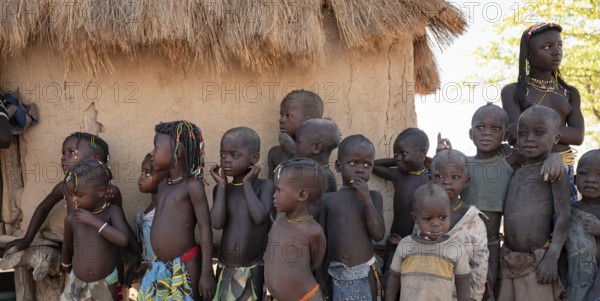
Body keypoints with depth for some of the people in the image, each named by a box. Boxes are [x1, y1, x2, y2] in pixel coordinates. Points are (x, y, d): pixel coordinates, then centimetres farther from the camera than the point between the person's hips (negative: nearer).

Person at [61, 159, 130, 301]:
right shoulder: (72, 218, -9)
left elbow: (123, 239, -32)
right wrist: (66, 265, 26)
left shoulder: (113, 212, -16)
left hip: (105, 282, -2)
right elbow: (67, 245, 9)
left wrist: (93, 221, -29)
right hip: (77, 282, 2)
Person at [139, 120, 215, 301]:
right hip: (159, 265, 7)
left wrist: (206, 272, -16)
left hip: (184, 265, -7)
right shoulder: (163, 185, 11)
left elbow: (205, 228, -13)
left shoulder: (192, 185, -11)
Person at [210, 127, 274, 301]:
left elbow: (260, 217, -23)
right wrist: (222, 185, -10)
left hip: (254, 269, -3)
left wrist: (247, 184, -13)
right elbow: (217, 223, -13)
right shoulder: (221, 189, 2)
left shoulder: (264, 185, -6)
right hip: (225, 268, 3)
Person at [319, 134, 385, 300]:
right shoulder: (328, 199, 1)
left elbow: (378, 234, -10)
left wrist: (367, 200, -18)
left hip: (365, 274, 0)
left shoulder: (373, 196, -1)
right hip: (336, 275, 1)